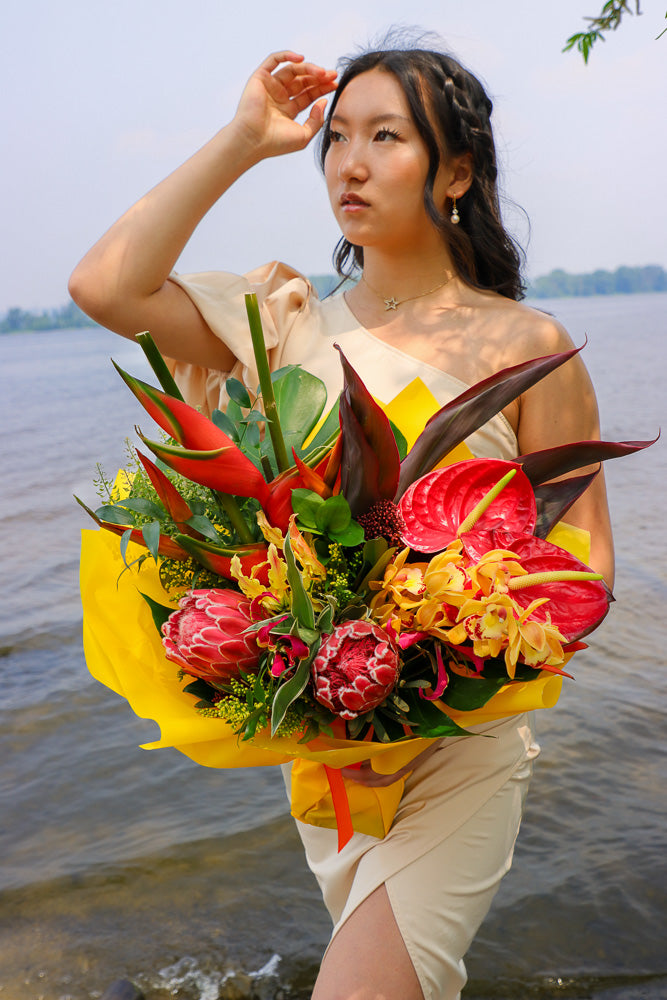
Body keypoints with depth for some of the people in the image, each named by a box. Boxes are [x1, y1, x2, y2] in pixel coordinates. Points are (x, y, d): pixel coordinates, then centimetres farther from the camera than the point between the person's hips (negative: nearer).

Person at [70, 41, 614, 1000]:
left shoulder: (525, 344, -8)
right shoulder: (294, 321, 1)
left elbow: (582, 562, -7)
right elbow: (106, 285, -10)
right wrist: (242, 139, -7)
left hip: (459, 748, -4)